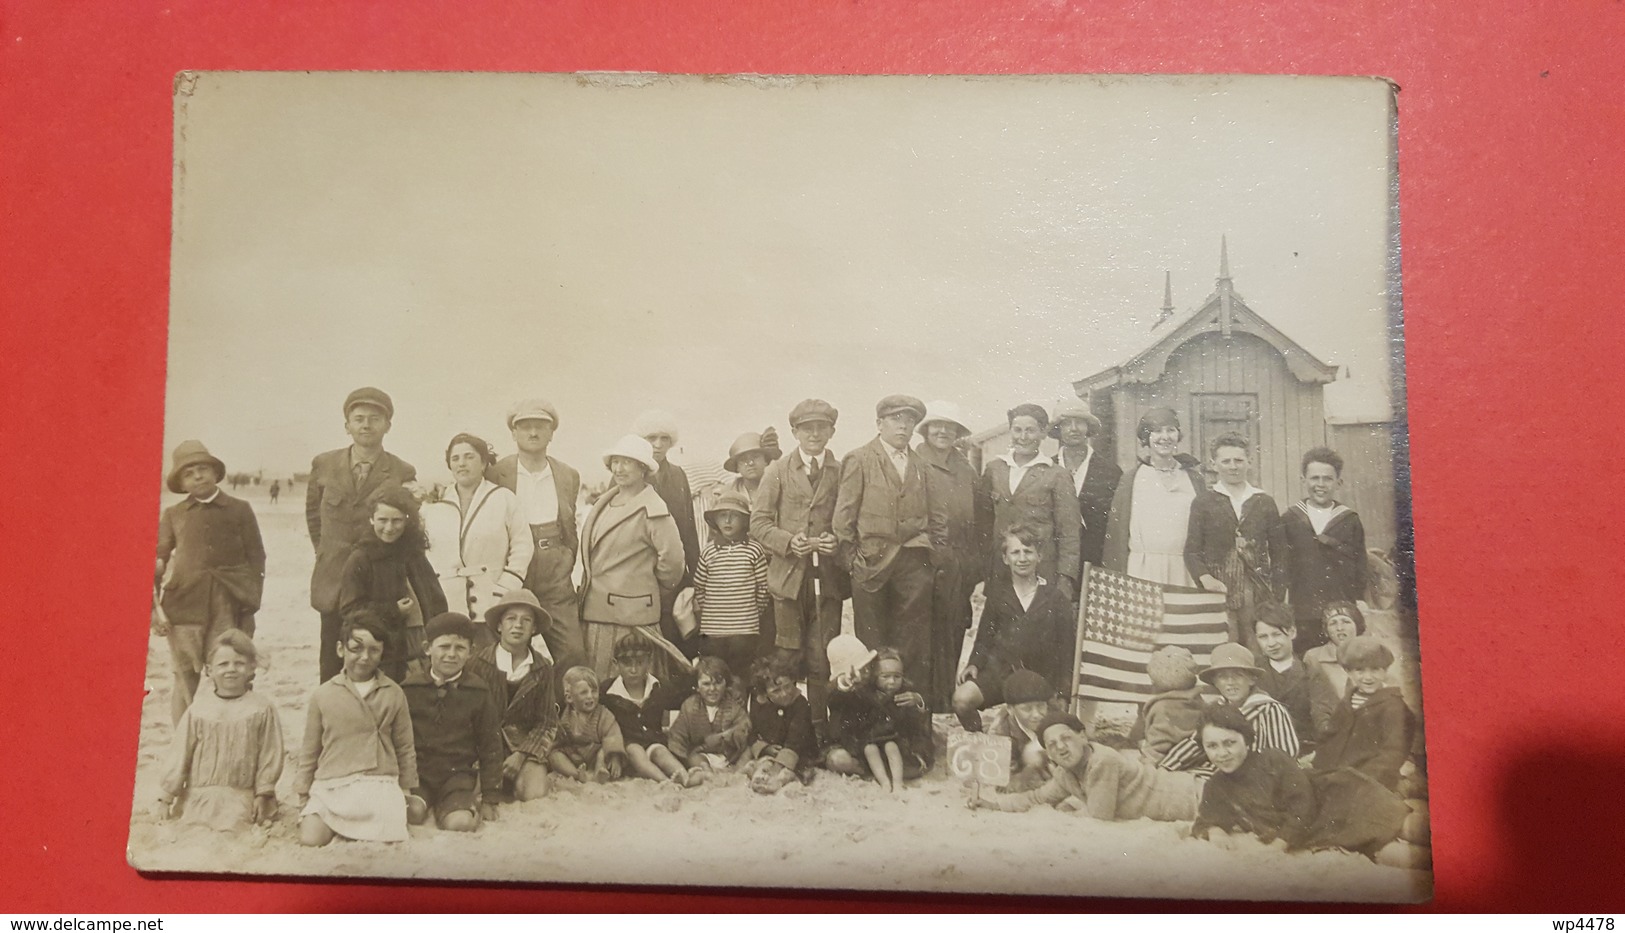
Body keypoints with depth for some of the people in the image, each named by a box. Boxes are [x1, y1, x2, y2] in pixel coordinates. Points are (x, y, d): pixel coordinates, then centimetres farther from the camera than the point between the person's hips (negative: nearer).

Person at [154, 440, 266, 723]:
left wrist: (251, 604, 0)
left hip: (228, 608, -1)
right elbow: (157, 562, 9)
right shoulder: (172, 515, 11)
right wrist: (154, 608, 0)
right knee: (185, 681, 2)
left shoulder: (240, 510, 9)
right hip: (183, 606, 1)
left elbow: (256, 559, 8)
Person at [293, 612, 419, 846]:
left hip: (380, 785, 0)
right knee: (310, 840, -21)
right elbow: (309, 750, 13)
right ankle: (335, 825, 11)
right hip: (330, 785, 0)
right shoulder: (323, 695, 4)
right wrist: (301, 792, 12)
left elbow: (405, 748, 12)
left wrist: (407, 791, 14)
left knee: (390, 841, -21)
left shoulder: (393, 694, 4)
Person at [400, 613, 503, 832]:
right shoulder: (410, 688, 1)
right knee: (410, 815, -28)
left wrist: (489, 799, 2)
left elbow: (491, 747, 4)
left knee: (460, 823, -26)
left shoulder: (479, 692, -1)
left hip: (458, 774, -1)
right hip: (417, 772, 1)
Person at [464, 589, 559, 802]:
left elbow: (547, 722, 3)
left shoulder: (542, 669, 1)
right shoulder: (478, 662, -4)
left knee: (535, 796, -21)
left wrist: (521, 754, -11)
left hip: (526, 746, 1)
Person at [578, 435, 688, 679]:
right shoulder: (603, 503, 14)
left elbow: (672, 559, -11)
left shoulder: (652, 510, -10)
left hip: (632, 615, -7)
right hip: (594, 612, 7)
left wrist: (659, 595, 1)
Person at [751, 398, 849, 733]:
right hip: (788, 576, 0)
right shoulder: (777, 471, 10)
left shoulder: (843, 473, 10)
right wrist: (788, 541, -11)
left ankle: (819, 727, 12)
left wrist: (839, 541, -9)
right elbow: (758, 523, 5)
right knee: (787, 658, 1)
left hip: (828, 577, 0)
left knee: (822, 661, 1)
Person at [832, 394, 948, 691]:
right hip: (871, 563, -3)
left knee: (915, 645, 2)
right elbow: (843, 515, -1)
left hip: (914, 563, 3)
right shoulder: (859, 460, 3)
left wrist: (935, 543, 3)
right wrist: (851, 558, -6)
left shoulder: (920, 464, 15)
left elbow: (934, 514, 16)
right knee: (872, 643, 2)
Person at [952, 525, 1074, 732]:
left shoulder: (1056, 599, 2)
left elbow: (1066, 648, 6)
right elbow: (985, 634, 11)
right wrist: (975, 663, -5)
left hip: (1040, 677, 0)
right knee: (962, 698, -25)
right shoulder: (997, 592, 7)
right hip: (1000, 669, 0)